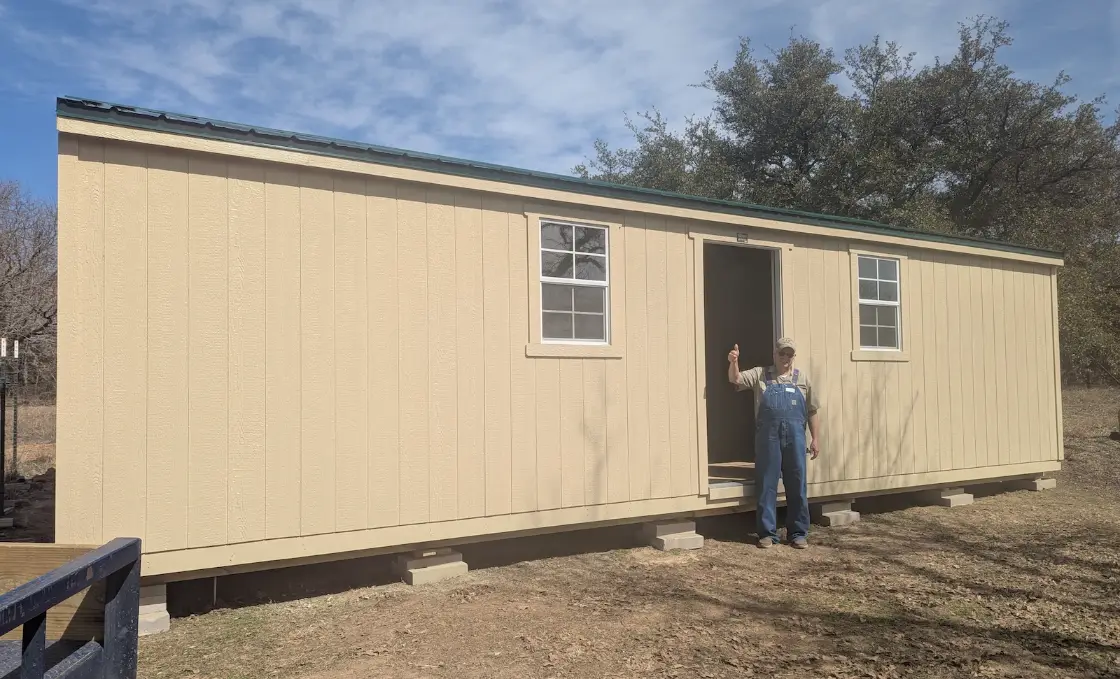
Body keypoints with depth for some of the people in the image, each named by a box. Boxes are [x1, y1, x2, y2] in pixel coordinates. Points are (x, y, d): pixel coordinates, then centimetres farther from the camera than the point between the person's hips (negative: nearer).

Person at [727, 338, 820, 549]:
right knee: (767, 485, 2)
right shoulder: (760, 374, 9)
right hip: (768, 436, -1)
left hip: (795, 437, 2)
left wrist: (814, 438, 9)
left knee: (797, 486, 5)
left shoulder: (802, 379, 14)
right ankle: (767, 532, 11)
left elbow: (811, 411, 14)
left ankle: (798, 533, 16)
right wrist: (733, 363, -24)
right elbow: (735, 379, -3)